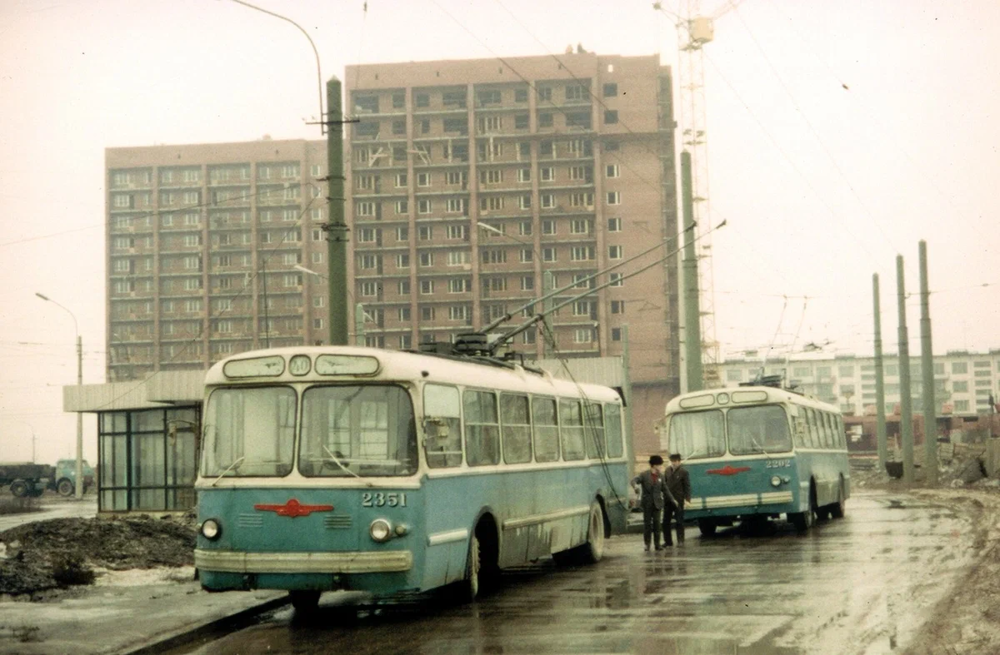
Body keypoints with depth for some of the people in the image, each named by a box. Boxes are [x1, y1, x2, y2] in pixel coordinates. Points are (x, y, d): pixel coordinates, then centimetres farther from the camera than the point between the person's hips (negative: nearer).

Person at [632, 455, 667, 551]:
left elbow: (664, 489, 16)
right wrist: (635, 486, -42)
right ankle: (647, 543, 9)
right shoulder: (644, 475, -5)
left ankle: (657, 543, 5)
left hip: (657, 503, 3)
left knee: (657, 523, 1)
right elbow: (634, 480, -18)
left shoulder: (660, 476, 8)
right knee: (647, 523, 2)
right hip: (647, 503, -2)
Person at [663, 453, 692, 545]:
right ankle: (668, 541, 14)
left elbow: (687, 486, -5)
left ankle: (680, 540, 9)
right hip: (668, 499, 5)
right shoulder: (668, 470, 7)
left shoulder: (683, 472, -5)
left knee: (679, 521, 2)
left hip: (678, 500, -5)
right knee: (666, 521, 6)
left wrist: (687, 498, -11)